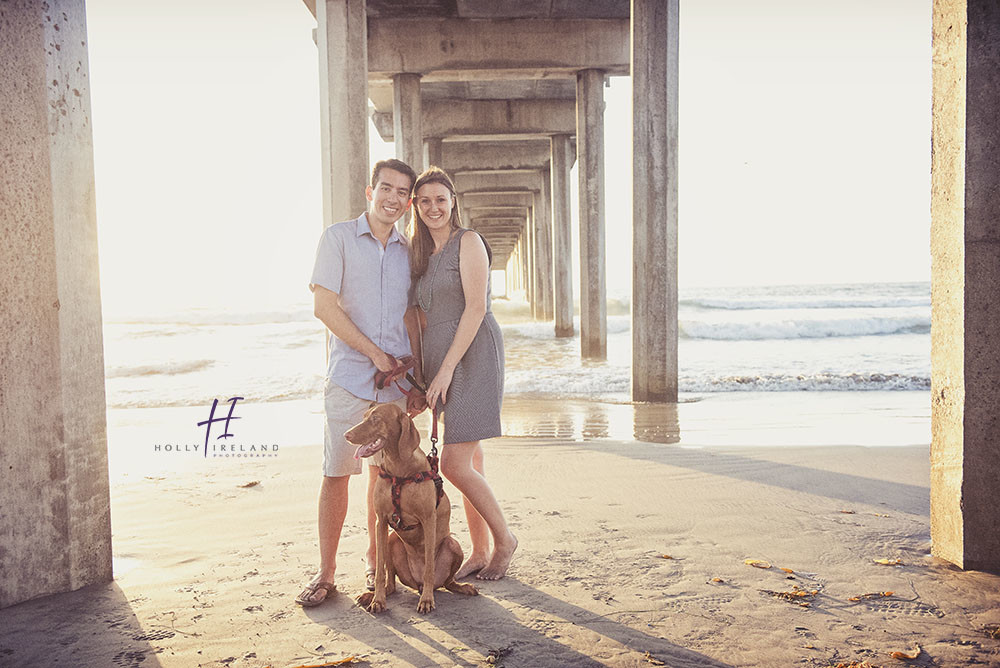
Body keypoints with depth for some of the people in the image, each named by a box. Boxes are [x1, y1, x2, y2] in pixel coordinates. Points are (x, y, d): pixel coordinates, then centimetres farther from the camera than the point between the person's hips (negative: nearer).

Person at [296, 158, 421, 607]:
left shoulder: (407, 251, 12)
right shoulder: (338, 237, 0)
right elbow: (324, 306, -7)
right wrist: (375, 353, -9)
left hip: (395, 379, 4)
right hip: (350, 376, -4)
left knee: (385, 473, 10)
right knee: (336, 473, -1)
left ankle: (375, 559, 26)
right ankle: (326, 572, 11)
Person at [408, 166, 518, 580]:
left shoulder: (467, 242, -5)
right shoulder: (422, 254, 19)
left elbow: (476, 307, -14)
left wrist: (447, 368, -18)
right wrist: (421, 370, 9)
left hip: (472, 356, -7)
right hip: (439, 360, 8)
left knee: (454, 464, -11)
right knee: (469, 464, 10)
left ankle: (504, 539, 9)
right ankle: (480, 553, 20)